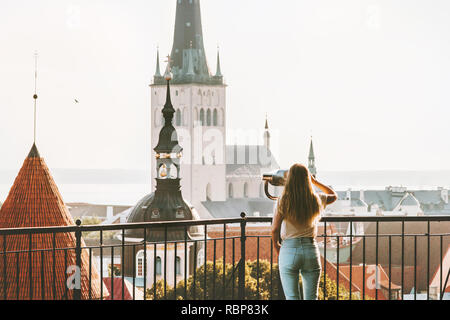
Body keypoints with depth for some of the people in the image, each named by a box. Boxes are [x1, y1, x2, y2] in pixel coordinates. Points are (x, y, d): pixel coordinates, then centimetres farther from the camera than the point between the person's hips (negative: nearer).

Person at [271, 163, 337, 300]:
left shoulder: (283, 201, -7)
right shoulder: (316, 200, 0)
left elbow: (275, 229, -8)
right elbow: (334, 196, 22)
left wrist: (276, 245, 10)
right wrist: (315, 181, 25)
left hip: (289, 249, -2)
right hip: (311, 248, 2)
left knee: (292, 298, 3)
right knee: (311, 298, 7)